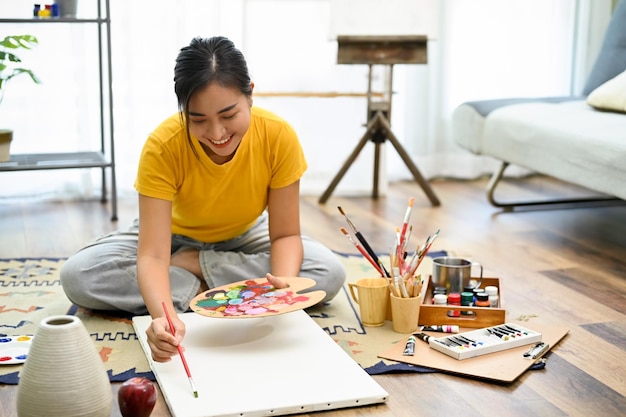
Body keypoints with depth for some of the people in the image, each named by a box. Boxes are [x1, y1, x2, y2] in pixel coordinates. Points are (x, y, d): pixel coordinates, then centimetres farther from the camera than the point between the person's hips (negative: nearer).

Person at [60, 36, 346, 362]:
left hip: (243, 238, 2)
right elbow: (152, 255, -38)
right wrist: (163, 316, -58)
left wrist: (284, 283, -41)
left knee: (330, 274, -25)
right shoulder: (162, 146, -33)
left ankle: (192, 266, -15)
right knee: (77, 275, -26)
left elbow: (285, 234, -19)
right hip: (175, 236, -1)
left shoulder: (279, 137, -28)